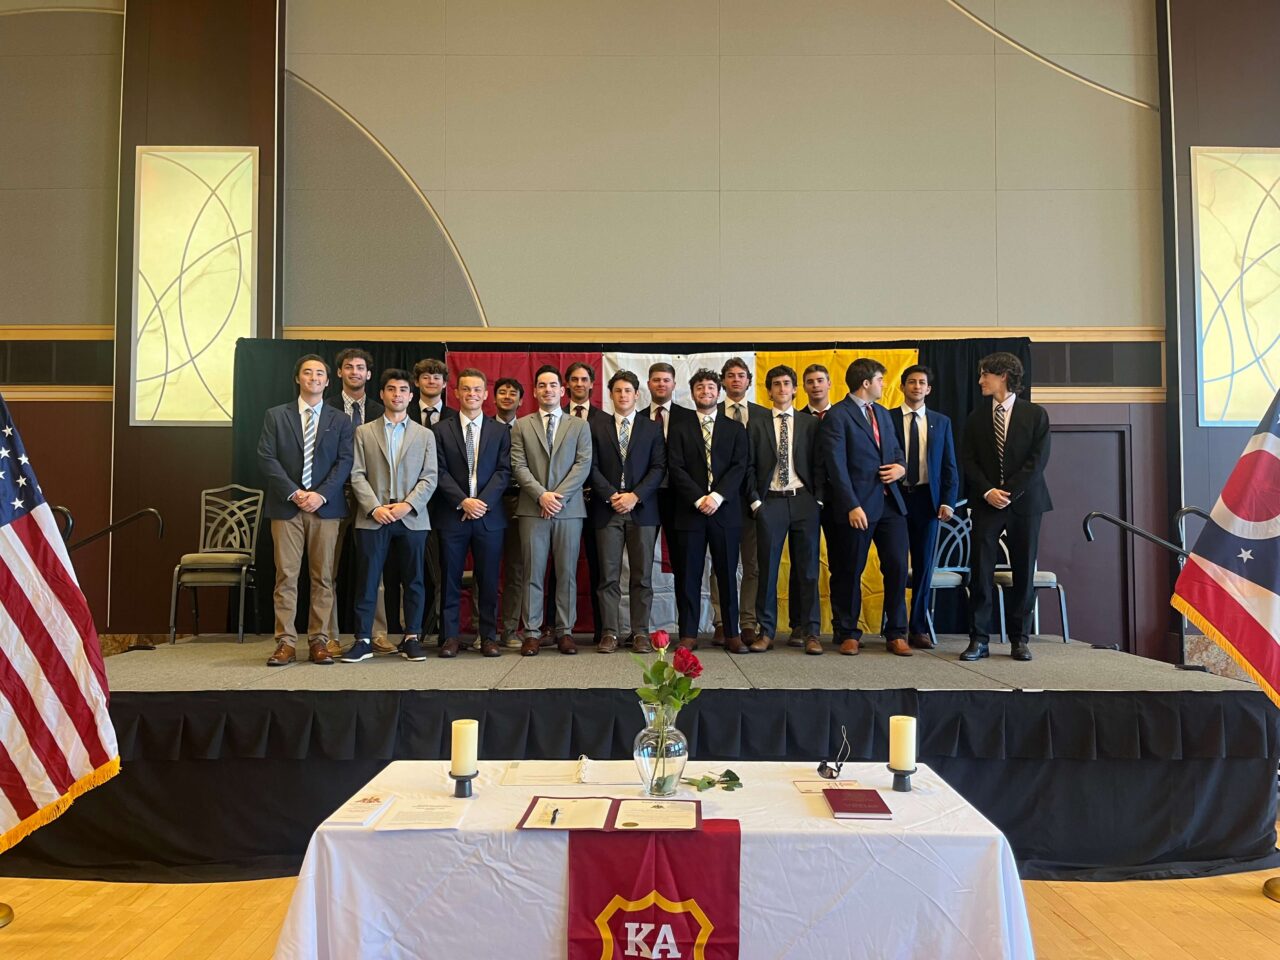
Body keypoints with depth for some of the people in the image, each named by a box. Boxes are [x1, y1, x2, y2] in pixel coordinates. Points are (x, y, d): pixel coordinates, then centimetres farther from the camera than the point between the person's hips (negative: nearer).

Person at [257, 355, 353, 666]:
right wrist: (293, 492, -11)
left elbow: (344, 462, 1)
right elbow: (266, 457, 1)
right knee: (286, 576, -1)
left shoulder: (339, 421, 11)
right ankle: (286, 642, 3)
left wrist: (321, 494, -12)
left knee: (323, 576, 2)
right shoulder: (276, 416, 10)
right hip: (286, 506, 0)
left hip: (326, 507, 1)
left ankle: (319, 641, 8)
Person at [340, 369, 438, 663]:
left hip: (412, 518, 1)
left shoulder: (425, 435, 11)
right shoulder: (364, 432, 10)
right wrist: (374, 507, -11)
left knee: (413, 580, 4)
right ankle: (363, 640, 7)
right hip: (373, 517, 0)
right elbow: (357, 475, 2)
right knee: (368, 580, 1)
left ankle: (411, 638, 13)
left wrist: (407, 505, -11)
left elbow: (429, 477, 3)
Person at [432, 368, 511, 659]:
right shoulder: (441, 430, 7)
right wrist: (463, 501, -13)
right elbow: (440, 472, -1)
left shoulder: (500, 431, 9)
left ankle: (488, 637, 12)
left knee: (488, 580, 4)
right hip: (452, 515, 0)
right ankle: (450, 637, 12)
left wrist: (483, 501, -12)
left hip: (489, 515, 1)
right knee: (450, 580, 4)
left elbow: (503, 471, 1)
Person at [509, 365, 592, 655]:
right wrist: (541, 495, -12)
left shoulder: (579, 425, 11)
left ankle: (565, 631, 11)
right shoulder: (521, 426, 10)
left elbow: (583, 465, 0)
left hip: (569, 509, 0)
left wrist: (559, 495, -11)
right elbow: (519, 466, 1)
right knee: (533, 573, 2)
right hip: (533, 509, 0)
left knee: (567, 574, 4)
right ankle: (531, 632, 7)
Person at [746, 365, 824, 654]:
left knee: (808, 569, 3)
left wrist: (818, 500, -1)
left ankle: (810, 632, 9)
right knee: (767, 568, 1)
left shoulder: (810, 424, 10)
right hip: (769, 502, 0)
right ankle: (766, 631, 9)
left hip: (803, 500, 1)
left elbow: (818, 464, 7)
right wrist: (755, 501, -3)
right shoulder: (756, 425, 8)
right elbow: (749, 466, 5)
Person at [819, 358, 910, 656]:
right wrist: (852, 506, -19)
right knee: (850, 572, 4)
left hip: (890, 502, 6)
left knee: (898, 567, 3)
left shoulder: (883, 414, 18)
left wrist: (900, 467, 2)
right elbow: (836, 466, -13)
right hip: (858, 504, -6)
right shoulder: (837, 416, -7)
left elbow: (896, 449, 26)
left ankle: (896, 634, 14)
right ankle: (847, 634, 17)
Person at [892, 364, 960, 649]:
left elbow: (949, 465, 9)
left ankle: (918, 628, 14)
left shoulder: (941, 422, 11)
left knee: (924, 564, 5)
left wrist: (948, 501, -2)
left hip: (927, 499, 2)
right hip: (895, 497, -2)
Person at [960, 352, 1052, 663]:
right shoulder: (976, 417, 8)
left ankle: (1018, 639, 13)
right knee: (980, 571, -4)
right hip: (986, 503, 1)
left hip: (1025, 501, -1)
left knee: (1024, 572, 3)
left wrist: (1010, 492, -13)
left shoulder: (1035, 414, 2)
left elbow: (1038, 459, -5)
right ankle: (978, 639, 2)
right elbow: (968, 461, 4)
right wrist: (988, 491, -10)